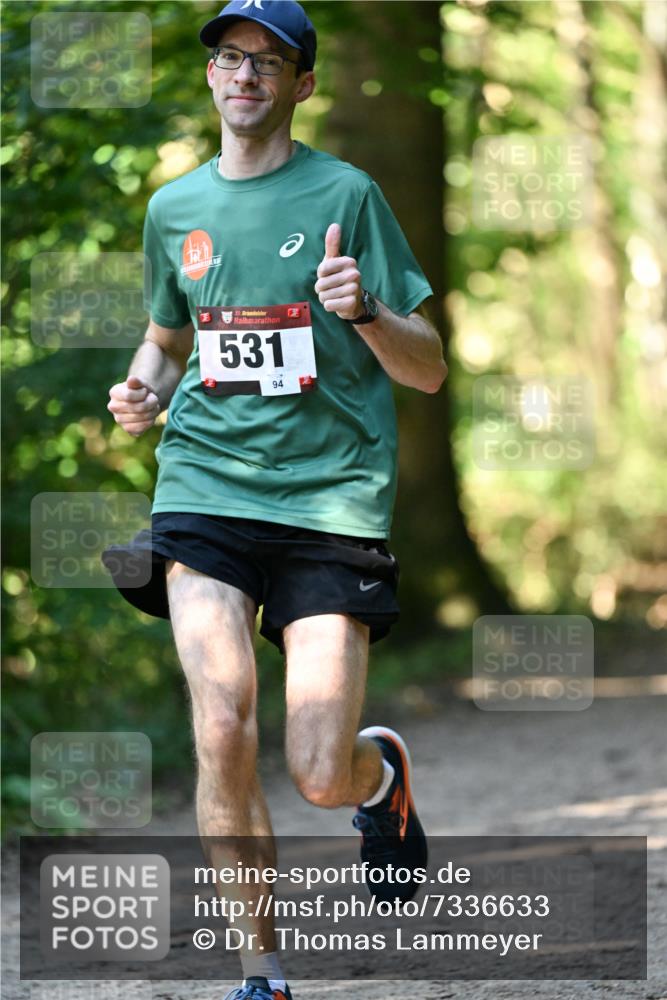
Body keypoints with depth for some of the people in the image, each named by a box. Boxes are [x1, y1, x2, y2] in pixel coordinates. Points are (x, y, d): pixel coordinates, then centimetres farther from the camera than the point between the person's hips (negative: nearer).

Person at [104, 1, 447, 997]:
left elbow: (429, 370, 1)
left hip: (332, 495, -2)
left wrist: (364, 309, -19)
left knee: (322, 777, -8)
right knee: (224, 728, -17)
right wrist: (142, 390, 7)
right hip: (205, 491, 2)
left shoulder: (346, 195, 1)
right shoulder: (175, 208, 11)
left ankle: (385, 768, 30)